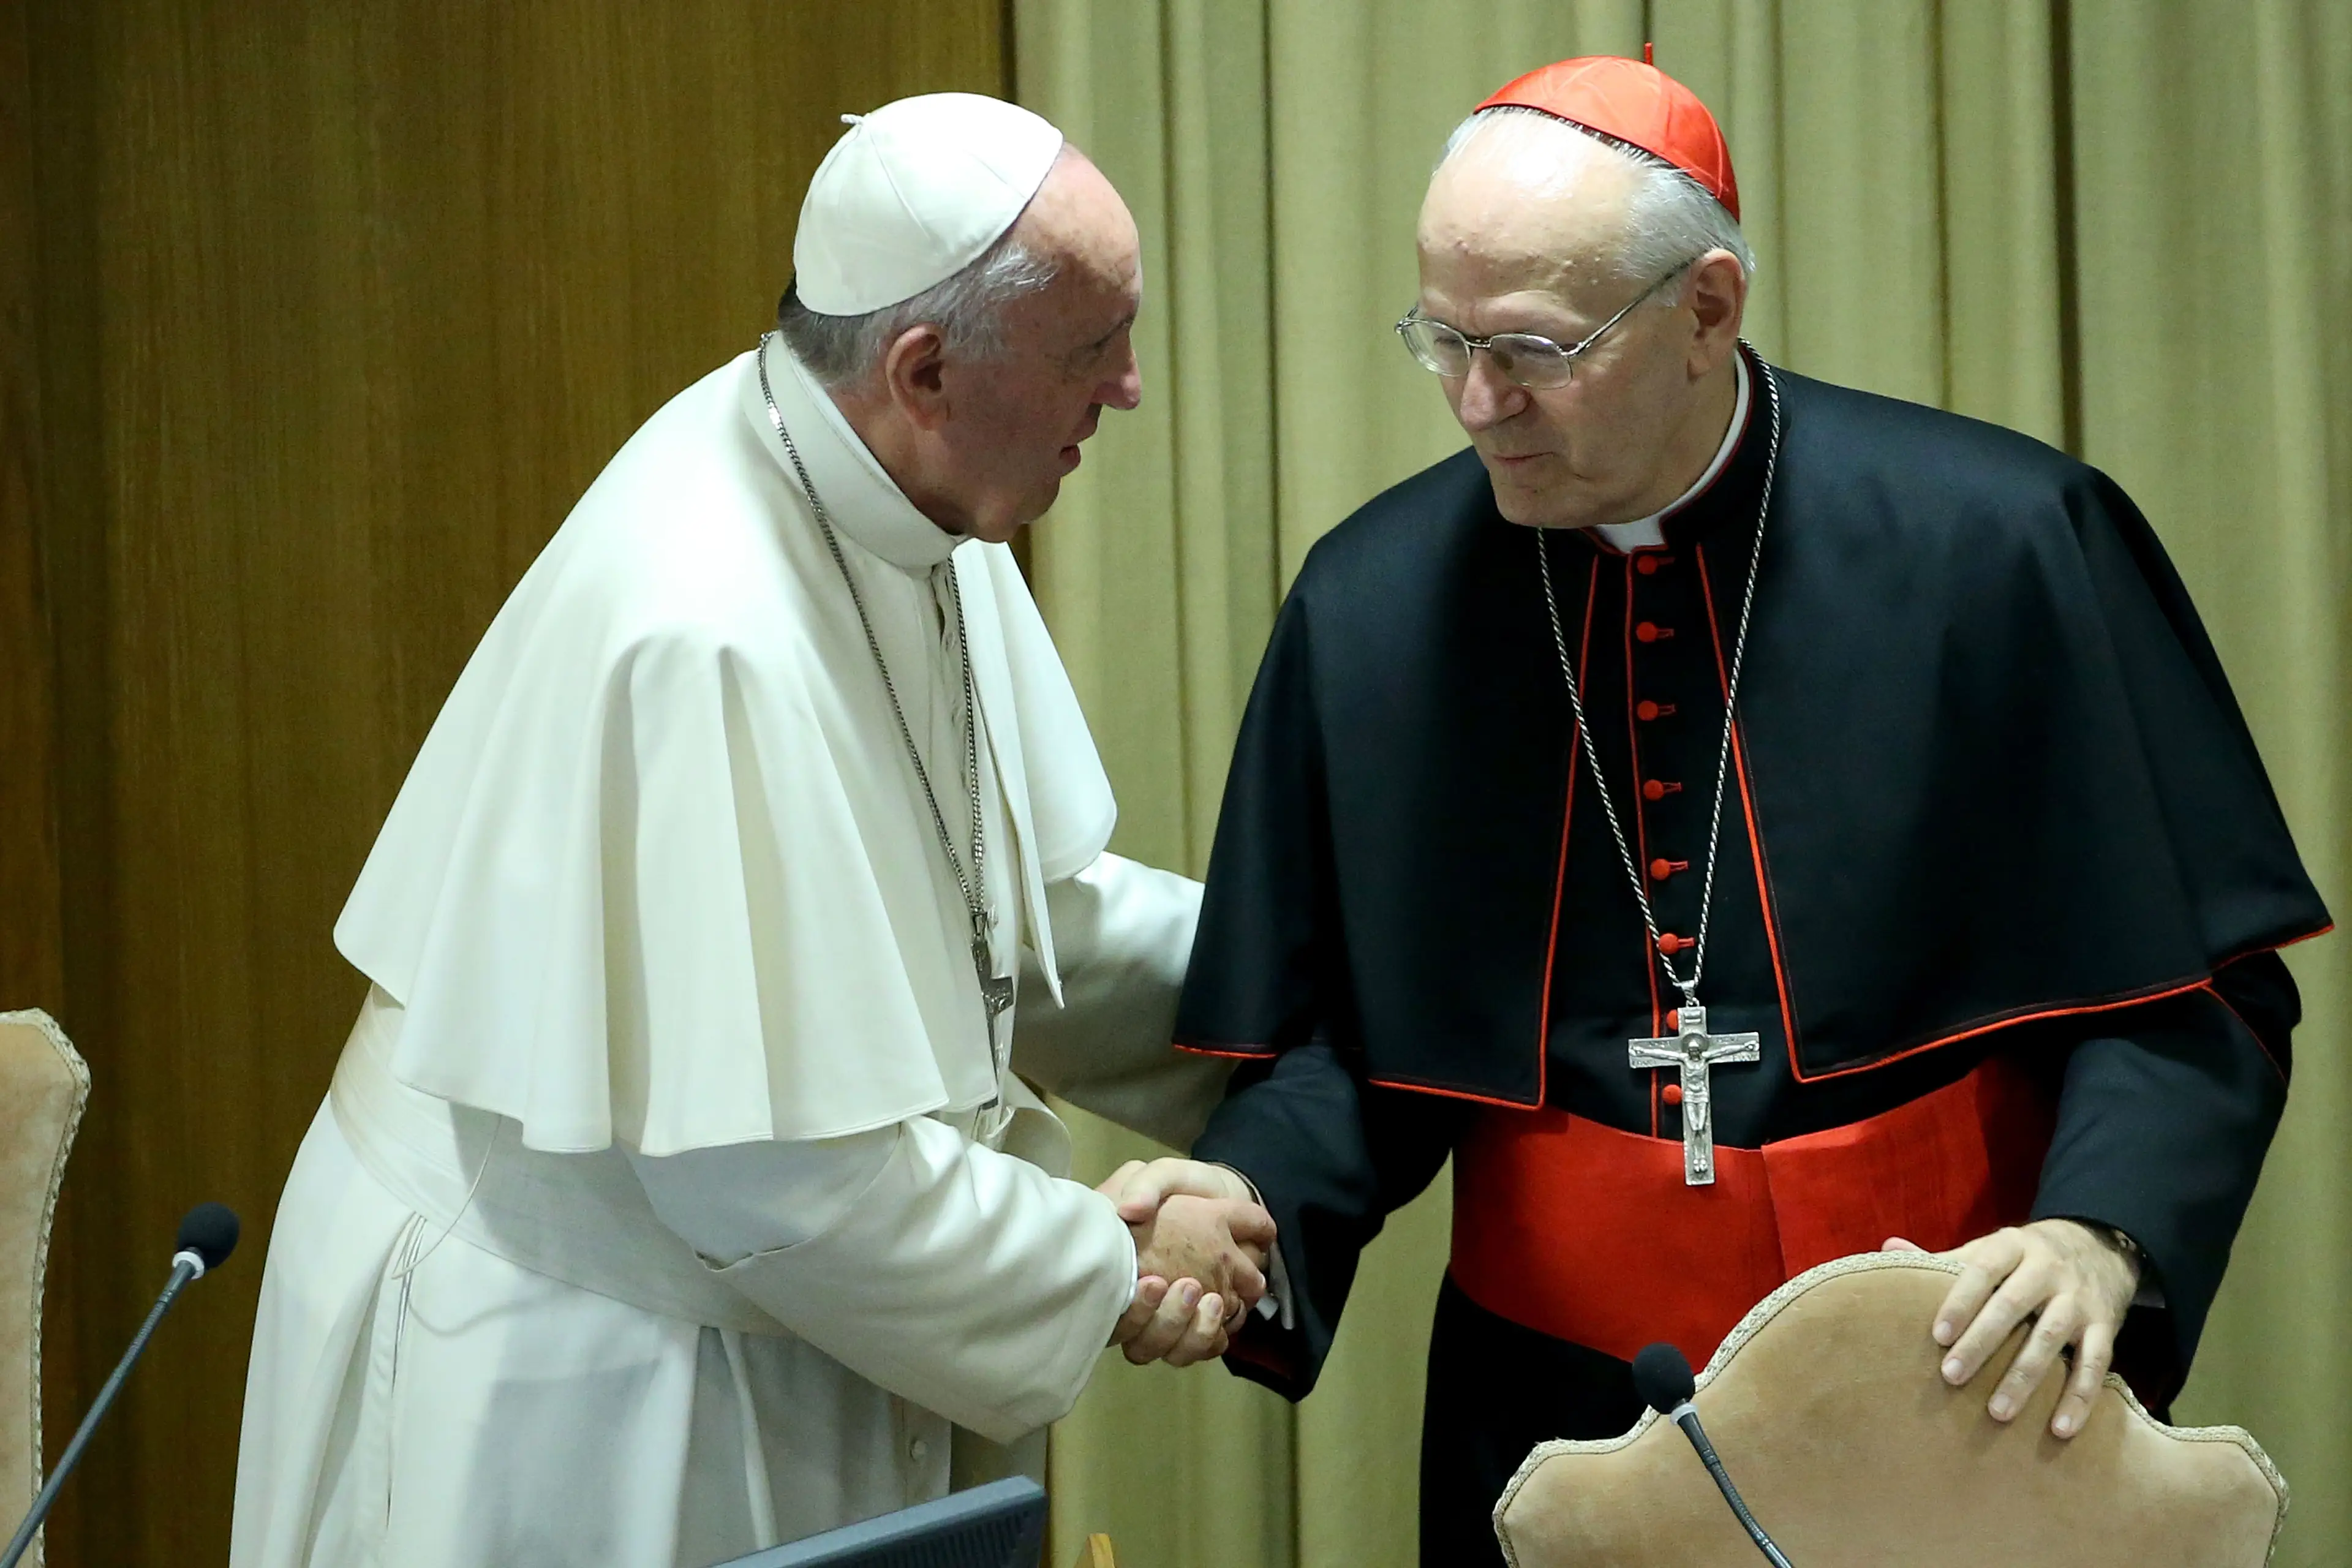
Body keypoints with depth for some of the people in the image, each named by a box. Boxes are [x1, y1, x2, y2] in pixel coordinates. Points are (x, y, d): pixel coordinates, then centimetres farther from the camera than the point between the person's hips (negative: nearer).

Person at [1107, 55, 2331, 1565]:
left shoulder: (1994, 546, -11)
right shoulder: (1373, 603, -3)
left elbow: (2188, 983, -7)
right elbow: (1345, 1034, 3)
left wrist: (2101, 1230, -22)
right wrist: (1252, 1194, -16)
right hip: (1551, 1405, 2)